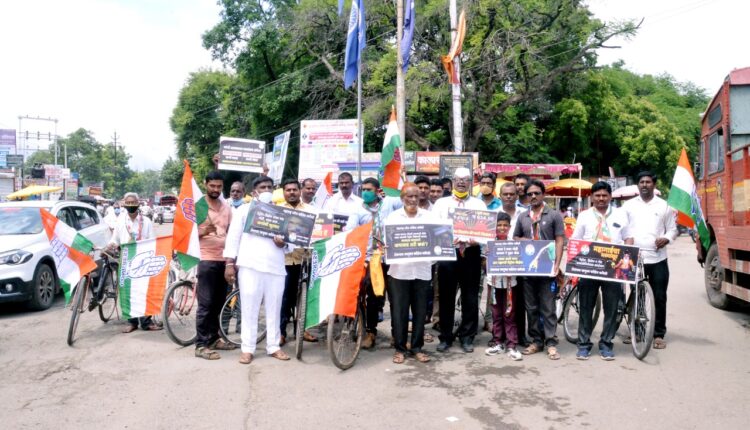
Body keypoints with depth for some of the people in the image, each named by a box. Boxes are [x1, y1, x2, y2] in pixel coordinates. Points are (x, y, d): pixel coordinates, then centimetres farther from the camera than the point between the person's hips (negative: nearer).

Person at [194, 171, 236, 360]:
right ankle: (201, 345, 1)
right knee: (206, 304, -4)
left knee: (219, 303, 11)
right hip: (206, 260, -5)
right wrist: (202, 231, -26)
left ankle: (214, 338, 23)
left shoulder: (227, 207, 11)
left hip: (224, 259, 6)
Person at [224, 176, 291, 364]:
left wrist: (284, 243, -7)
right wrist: (229, 264, -3)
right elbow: (233, 237, 6)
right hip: (250, 266, -2)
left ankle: (273, 346, 15)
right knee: (249, 309, 0)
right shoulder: (244, 210, 11)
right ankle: (247, 348, 8)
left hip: (275, 267, 3)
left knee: (274, 309, 5)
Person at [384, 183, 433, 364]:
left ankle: (417, 347, 20)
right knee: (399, 312, 2)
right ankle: (400, 348, 13)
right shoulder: (393, 217, 5)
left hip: (422, 270, 2)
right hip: (399, 270, -1)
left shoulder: (428, 216, 9)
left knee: (420, 311, 8)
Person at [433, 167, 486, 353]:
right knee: (446, 297, 4)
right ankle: (445, 337, 14)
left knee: (470, 297, 4)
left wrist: (475, 239, -18)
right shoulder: (441, 203, 10)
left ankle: (467, 337, 16)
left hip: (471, 254, 1)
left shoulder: (479, 204, 12)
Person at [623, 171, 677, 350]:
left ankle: (659, 334, 12)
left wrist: (666, 238, -10)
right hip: (634, 258, 0)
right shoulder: (629, 205, 8)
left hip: (657, 259, 0)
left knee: (659, 297, 2)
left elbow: (672, 228, 10)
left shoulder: (664, 205, 7)